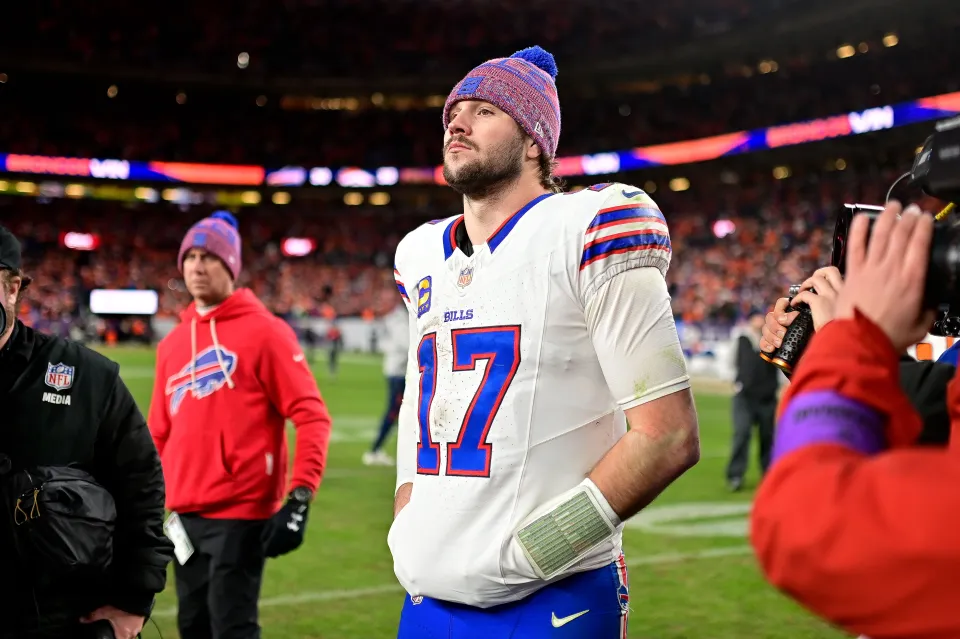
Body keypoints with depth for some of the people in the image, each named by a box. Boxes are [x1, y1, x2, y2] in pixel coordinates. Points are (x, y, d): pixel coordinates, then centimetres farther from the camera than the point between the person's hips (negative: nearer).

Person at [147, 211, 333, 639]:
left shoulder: (263, 331, -7)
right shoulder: (172, 343, 13)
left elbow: (312, 417, -12)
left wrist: (299, 497, -19)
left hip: (241, 512, -7)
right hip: (186, 514, 7)